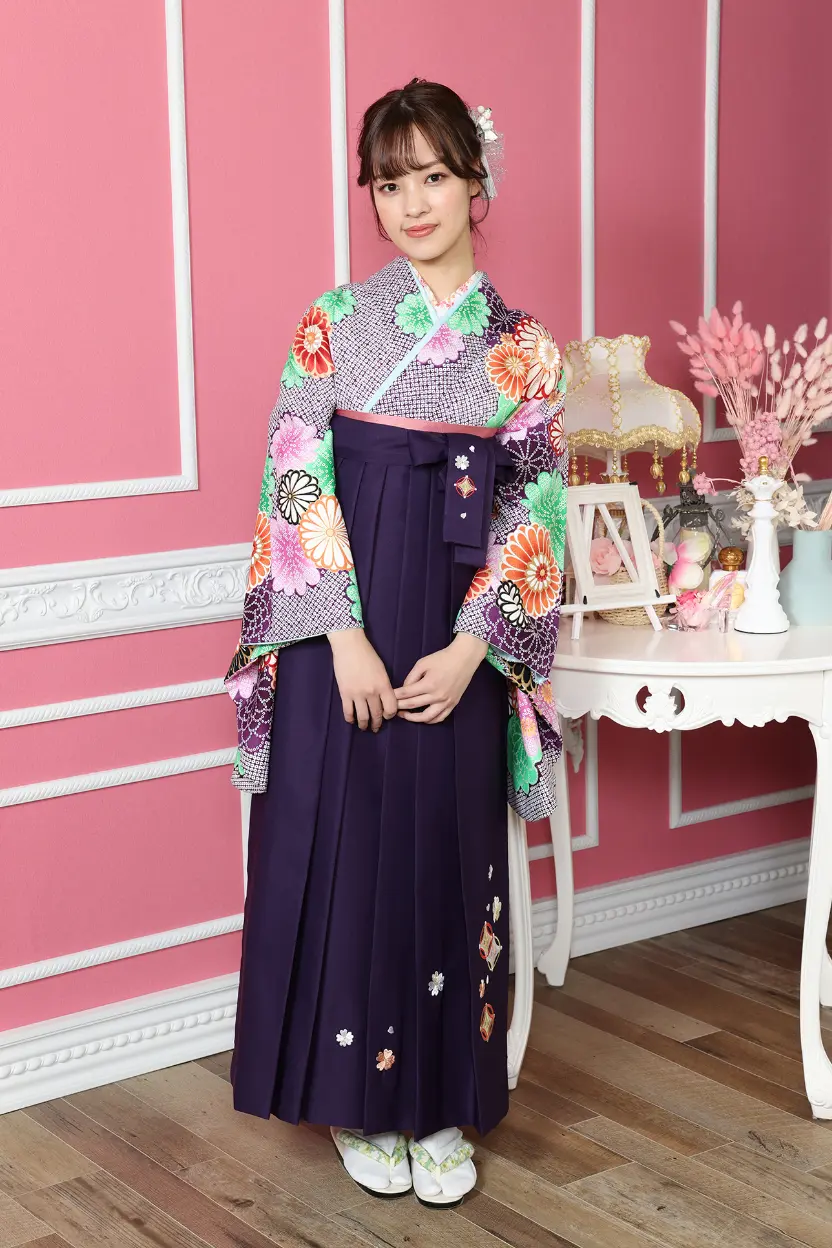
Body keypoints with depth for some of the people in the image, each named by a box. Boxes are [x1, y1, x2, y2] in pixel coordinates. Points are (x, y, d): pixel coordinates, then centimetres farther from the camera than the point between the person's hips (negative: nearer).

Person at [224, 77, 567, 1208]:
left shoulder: (524, 348, 5)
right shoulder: (335, 320, 1)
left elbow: (535, 512, 1)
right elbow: (298, 483, -6)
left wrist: (471, 648, -9)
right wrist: (345, 635, -14)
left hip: (456, 642, 1)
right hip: (342, 625, -1)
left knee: (447, 850, 6)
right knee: (344, 846, 2)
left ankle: (442, 1104, 22)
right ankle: (358, 1101, 19)